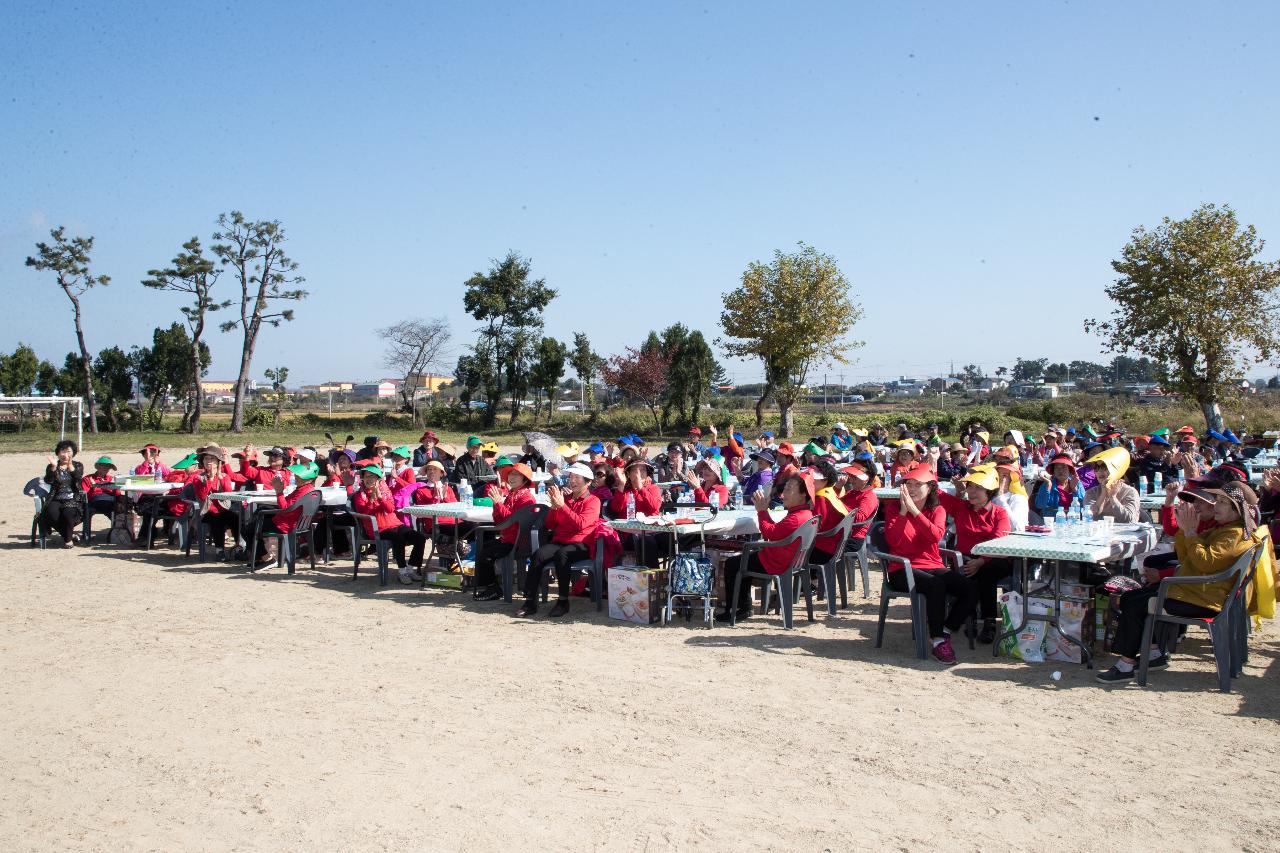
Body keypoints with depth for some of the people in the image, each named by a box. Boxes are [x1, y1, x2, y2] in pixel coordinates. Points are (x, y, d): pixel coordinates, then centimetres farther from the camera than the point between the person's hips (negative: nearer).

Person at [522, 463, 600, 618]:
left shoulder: (593, 501, 4)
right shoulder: (564, 498, 19)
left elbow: (581, 524, -14)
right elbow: (550, 526, 18)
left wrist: (562, 505, -18)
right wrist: (553, 507, 1)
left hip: (581, 545, -4)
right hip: (559, 541, 5)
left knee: (561, 554, -37)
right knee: (538, 555, -26)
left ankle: (563, 600, -25)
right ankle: (530, 601, -26)